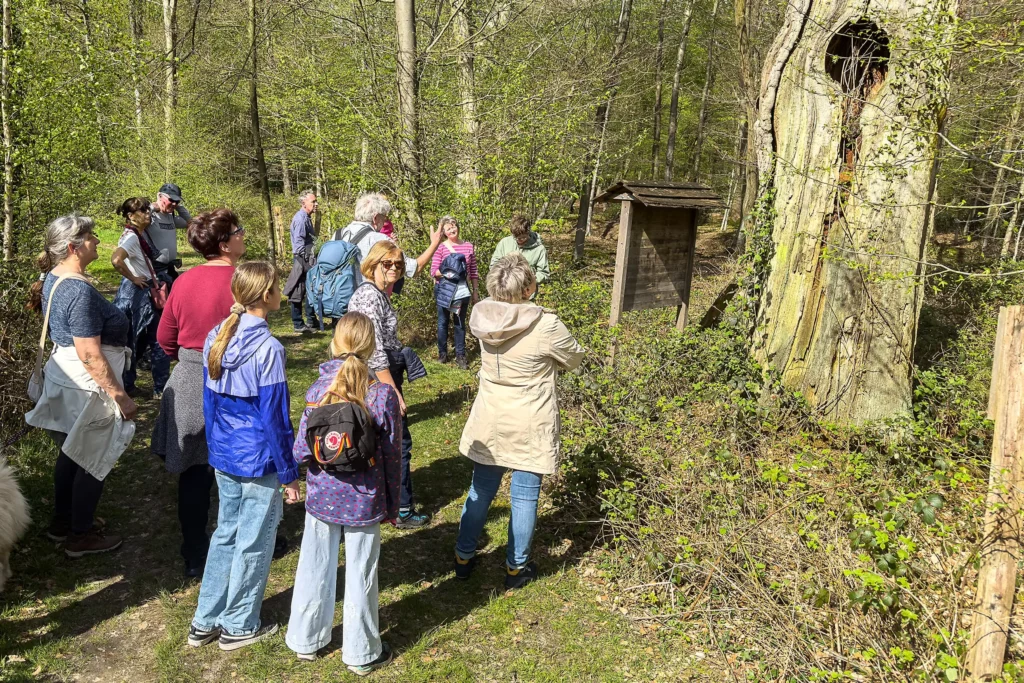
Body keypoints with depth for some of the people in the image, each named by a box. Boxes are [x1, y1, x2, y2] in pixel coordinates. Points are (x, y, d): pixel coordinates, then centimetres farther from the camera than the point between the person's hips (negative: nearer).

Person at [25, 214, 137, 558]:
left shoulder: (53, 279, 4)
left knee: (71, 453, 23)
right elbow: (90, 355, -27)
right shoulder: (80, 291, -27)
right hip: (87, 388, -10)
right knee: (93, 461, 6)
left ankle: (63, 520, 39)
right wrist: (120, 395, -22)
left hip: (63, 380, 10)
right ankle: (81, 536, 20)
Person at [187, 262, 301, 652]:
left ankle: (204, 622, 31)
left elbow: (209, 403, 9)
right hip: (259, 462, -7)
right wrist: (289, 474, -9)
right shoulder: (267, 348, -21)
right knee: (253, 542, 9)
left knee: (225, 533, 20)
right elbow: (274, 417, -18)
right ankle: (239, 626, 25)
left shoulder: (216, 338, 1)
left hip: (224, 457, 7)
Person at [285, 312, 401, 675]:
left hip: (322, 496, 2)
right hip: (364, 501, -1)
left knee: (315, 569, 19)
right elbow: (392, 455, -8)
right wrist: (392, 504, 5)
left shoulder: (318, 390, -11)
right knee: (360, 576, 12)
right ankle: (361, 652, 27)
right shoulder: (383, 395, -14)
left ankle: (306, 639, 38)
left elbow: (301, 451, -10)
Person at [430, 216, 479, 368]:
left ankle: (460, 355, 16)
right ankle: (442, 353, 24)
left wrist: (475, 291, 8)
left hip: (463, 291, 2)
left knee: (460, 324, 8)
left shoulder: (468, 246, 3)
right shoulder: (440, 248, -5)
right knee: (443, 322, 9)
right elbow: (433, 271, -7)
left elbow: (473, 271, 8)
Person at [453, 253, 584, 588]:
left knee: (481, 490, 20)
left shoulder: (482, 315, -10)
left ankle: (463, 557, 34)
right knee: (524, 497, 12)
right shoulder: (545, 326, -23)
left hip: (489, 424, 4)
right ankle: (516, 567, 26)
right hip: (530, 428, -4)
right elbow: (574, 358, -5)